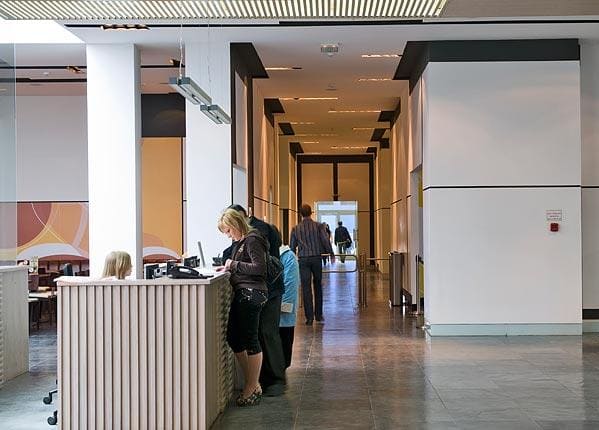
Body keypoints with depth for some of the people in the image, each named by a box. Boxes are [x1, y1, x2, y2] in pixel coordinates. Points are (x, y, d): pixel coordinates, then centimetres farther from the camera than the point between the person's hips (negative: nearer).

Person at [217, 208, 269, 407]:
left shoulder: (252, 240, -11)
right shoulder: (243, 241, 18)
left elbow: (259, 267, -20)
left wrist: (234, 264, -12)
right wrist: (229, 267, 9)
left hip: (251, 294, -10)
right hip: (242, 294, 11)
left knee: (250, 341, -3)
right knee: (233, 338, 12)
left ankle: (253, 388, 7)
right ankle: (252, 385, 21)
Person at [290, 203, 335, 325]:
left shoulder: (295, 229, 4)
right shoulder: (318, 226, 0)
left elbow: (292, 247, 7)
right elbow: (326, 241, -5)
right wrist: (332, 255, 5)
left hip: (303, 260, 0)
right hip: (316, 258, 0)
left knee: (306, 288, 0)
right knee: (318, 286, 14)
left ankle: (309, 317, -2)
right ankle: (318, 315, 17)